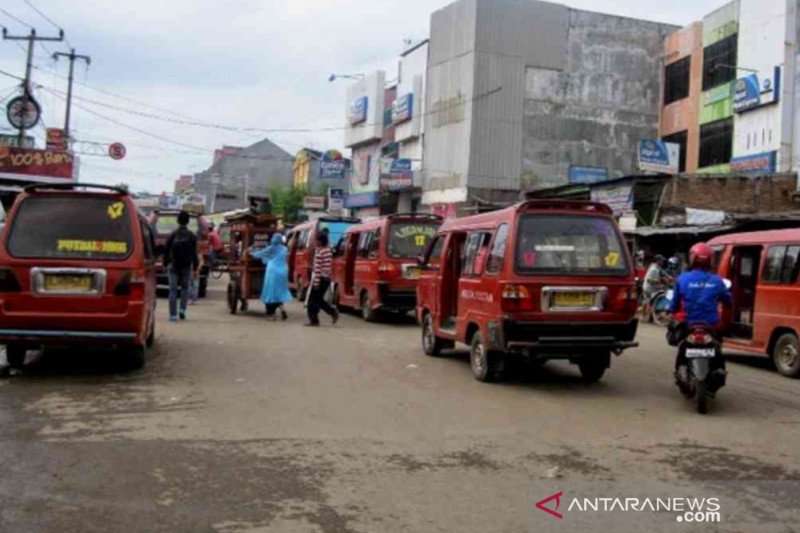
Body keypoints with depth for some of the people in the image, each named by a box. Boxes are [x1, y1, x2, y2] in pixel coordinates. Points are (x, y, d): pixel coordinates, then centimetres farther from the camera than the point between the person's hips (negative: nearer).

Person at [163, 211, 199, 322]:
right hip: (186, 267, 0)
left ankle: (173, 315, 1)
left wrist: (165, 264, 11)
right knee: (185, 288, 17)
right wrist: (195, 267, 3)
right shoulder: (192, 236, -4)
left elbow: (166, 251, 1)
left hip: (173, 266, 0)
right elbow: (194, 254, -4)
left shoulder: (172, 235, -2)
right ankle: (182, 309, 3)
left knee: (173, 290, 3)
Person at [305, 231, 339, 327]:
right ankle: (333, 312, 10)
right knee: (319, 299, 18)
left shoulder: (319, 251, -16)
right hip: (327, 278, 9)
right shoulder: (328, 250, 11)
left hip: (321, 278, -8)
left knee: (313, 300, 1)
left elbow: (317, 268, -18)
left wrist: (316, 282, -18)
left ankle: (314, 320, 2)